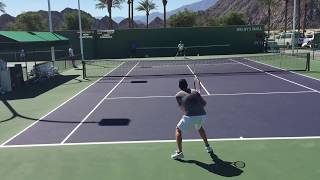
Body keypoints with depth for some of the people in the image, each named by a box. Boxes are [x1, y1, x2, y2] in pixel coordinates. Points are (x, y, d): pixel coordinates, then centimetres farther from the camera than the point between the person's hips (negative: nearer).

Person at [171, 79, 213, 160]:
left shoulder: (178, 95, 12)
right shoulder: (195, 92, 17)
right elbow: (204, 103, 16)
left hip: (190, 116, -4)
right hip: (202, 115, 4)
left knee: (178, 130, 18)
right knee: (199, 127, 37)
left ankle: (179, 152, 8)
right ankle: (208, 147, 40)